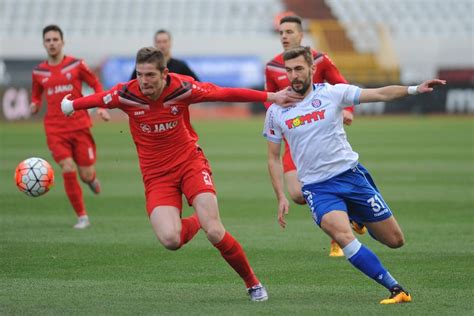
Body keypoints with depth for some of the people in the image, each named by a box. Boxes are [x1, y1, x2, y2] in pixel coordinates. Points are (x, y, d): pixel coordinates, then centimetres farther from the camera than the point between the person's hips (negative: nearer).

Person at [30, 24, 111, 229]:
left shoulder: (76, 65, 0)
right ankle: (82, 217, -1)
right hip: (55, 129, 1)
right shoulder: (39, 72, 7)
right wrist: (34, 105, -3)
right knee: (68, 170, -14)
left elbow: (96, 85, 8)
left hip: (80, 126, -1)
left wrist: (102, 108, -5)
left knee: (86, 175, -2)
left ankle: (91, 178, 40)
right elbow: (36, 95, 20)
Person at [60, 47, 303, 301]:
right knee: (170, 240, -22)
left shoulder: (182, 88, -15)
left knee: (214, 233, -19)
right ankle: (195, 222, 17)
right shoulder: (125, 95, -14)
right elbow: (94, 100, 7)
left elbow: (226, 94, -7)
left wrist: (271, 97, -6)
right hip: (156, 175, 1)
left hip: (190, 162, -1)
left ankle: (252, 283, 5)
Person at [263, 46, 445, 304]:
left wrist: (414, 89, -18)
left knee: (395, 241, 3)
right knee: (342, 235, -30)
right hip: (317, 188, -1)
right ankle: (395, 289, -22)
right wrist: (281, 197, 0)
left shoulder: (332, 93, -3)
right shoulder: (276, 112, 1)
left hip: (350, 175, 1)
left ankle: (359, 220, 37)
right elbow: (273, 157, 9)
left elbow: (380, 94, -5)